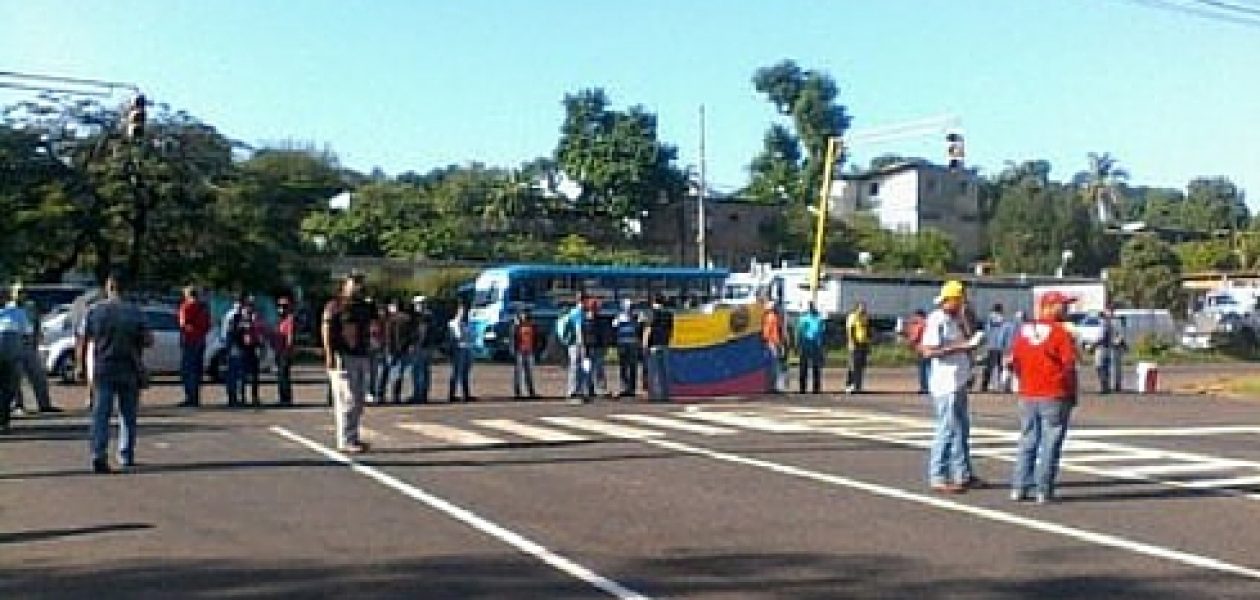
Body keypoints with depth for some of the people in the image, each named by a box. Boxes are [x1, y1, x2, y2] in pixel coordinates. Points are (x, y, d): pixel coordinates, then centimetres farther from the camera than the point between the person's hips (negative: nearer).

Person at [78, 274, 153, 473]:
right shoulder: (134, 312, -5)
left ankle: (99, 454, -15)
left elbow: (83, 342, 0)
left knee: (100, 413, 0)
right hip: (129, 370, 0)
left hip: (102, 370, 0)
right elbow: (148, 341, -7)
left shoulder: (95, 311, -1)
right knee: (128, 415, 12)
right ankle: (126, 456, 16)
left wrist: (80, 366, 10)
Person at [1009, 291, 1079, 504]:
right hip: (1055, 397, -5)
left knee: (1027, 442, 13)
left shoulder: (1023, 331, 7)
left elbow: (1015, 362, 9)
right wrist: (1072, 394, -2)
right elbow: (1069, 365, -11)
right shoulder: (1061, 333, -10)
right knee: (1050, 444, 0)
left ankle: (1019, 488, 12)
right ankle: (1044, 491, 1)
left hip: (1028, 396, 5)